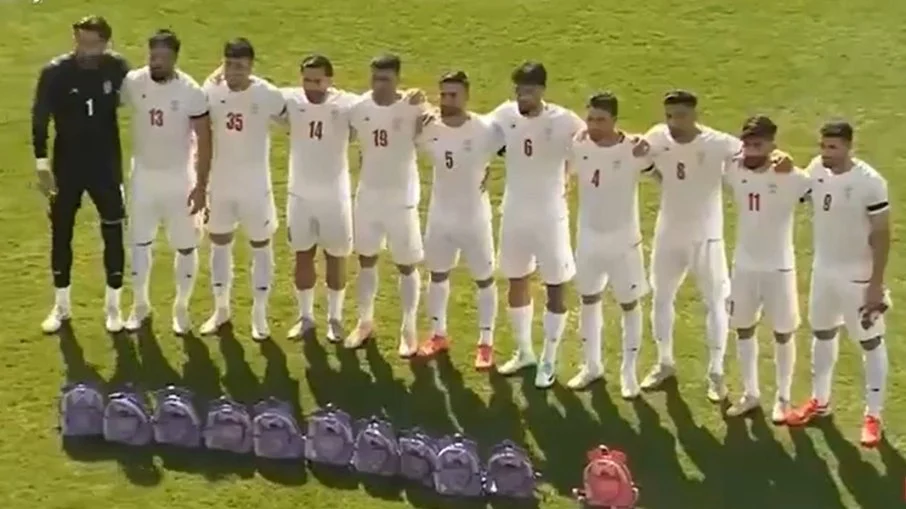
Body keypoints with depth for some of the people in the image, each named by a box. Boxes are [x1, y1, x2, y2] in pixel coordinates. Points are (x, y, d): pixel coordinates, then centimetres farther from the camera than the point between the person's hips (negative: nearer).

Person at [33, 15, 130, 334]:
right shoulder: (55, 72, -12)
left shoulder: (117, 69, -10)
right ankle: (61, 306, 24)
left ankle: (113, 306, 21)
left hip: (106, 166, 0)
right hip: (67, 166, 0)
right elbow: (40, 119, -6)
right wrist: (41, 164, -11)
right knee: (61, 234, 8)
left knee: (113, 234, 5)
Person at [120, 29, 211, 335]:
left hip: (179, 177, -2)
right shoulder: (132, 83, -10)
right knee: (140, 241, 12)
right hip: (143, 175, 2)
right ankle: (140, 304, 29)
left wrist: (201, 185, -13)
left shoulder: (191, 92, -16)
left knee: (185, 246, 7)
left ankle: (181, 306, 25)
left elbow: (204, 140, -11)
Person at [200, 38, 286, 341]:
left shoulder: (269, 96, -16)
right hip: (220, 183, 3)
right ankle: (221, 309, 30)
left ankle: (259, 313, 21)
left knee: (260, 246, 8)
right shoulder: (211, 92, -7)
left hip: (255, 184, -3)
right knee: (219, 244, 14)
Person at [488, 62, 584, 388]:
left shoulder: (563, 122, -17)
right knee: (516, 282, 16)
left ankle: (549, 361, 20)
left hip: (550, 216, -4)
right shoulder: (505, 115, -5)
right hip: (514, 213, 4)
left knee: (555, 288, 6)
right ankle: (524, 351, 34)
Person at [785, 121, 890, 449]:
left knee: (870, 342, 6)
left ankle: (873, 416, 16)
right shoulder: (816, 169, -6)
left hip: (858, 275, -6)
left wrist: (877, 283, -17)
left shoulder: (870, 182, -22)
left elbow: (881, 234, -17)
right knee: (822, 333, 20)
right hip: (823, 270, 6)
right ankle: (820, 401, 38)